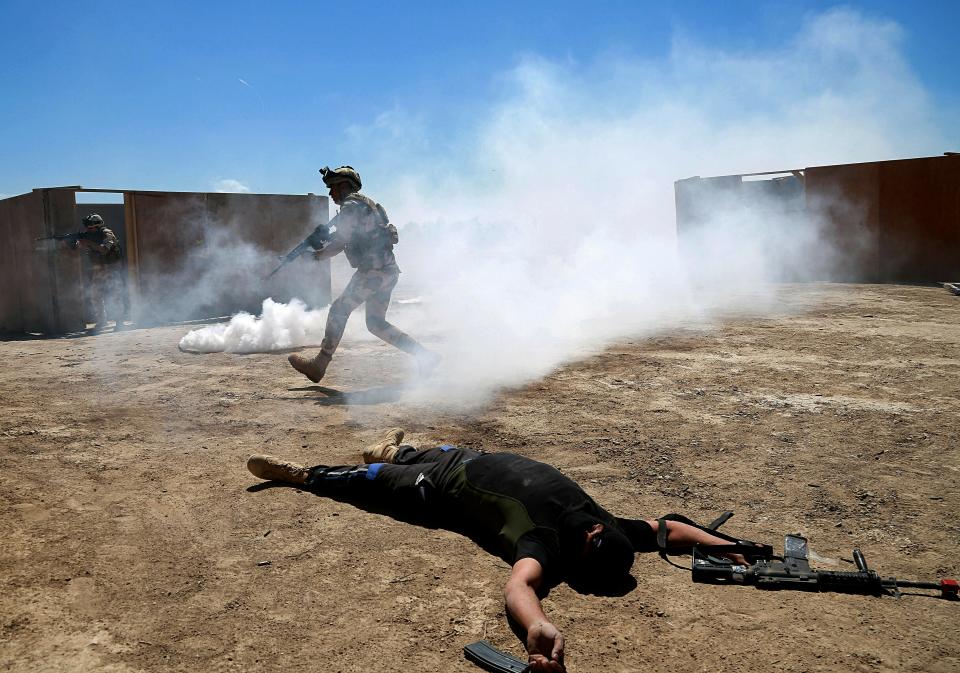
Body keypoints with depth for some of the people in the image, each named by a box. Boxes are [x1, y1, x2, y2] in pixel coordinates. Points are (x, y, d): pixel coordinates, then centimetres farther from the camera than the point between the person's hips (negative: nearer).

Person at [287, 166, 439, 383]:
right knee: (376, 323, 13)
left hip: (374, 271, -9)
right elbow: (349, 241, 25)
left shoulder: (351, 206, -7)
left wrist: (318, 254, 0)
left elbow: (340, 243, -14)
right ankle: (424, 355, 9)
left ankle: (318, 365, 3)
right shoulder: (365, 205, 24)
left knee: (339, 310, -2)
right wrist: (323, 246, 14)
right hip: (388, 270, 9)